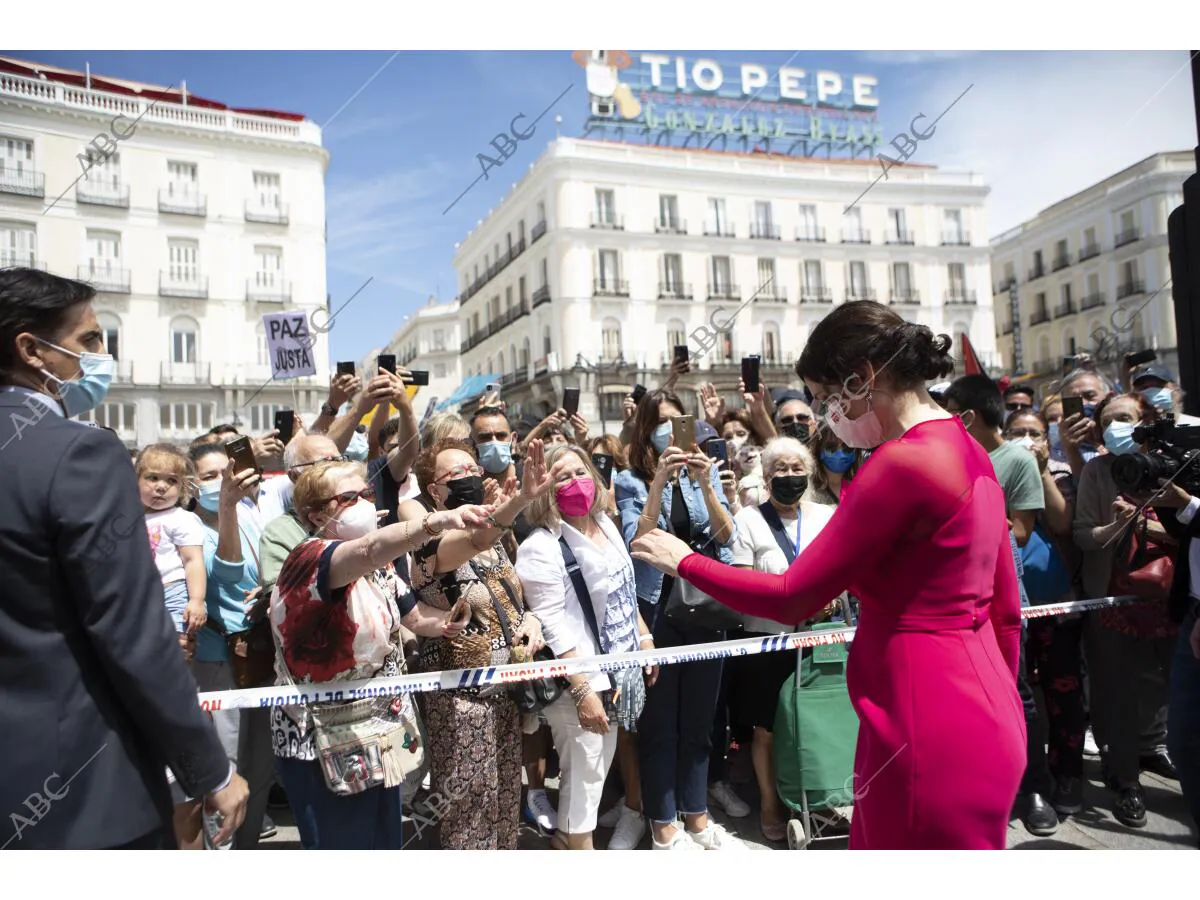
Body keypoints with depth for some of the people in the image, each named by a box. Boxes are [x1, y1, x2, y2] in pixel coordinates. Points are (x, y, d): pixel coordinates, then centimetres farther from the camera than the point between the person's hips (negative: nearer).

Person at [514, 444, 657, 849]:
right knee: (583, 780, 5)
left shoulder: (604, 524, 7)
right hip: (579, 682, -8)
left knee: (596, 773, 20)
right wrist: (583, 691, -24)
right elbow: (553, 627, -23)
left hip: (614, 672, 8)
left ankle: (566, 838, 39)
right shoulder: (542, 546, -20)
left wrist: (644, 637, 16)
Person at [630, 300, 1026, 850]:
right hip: (976, 711, 9)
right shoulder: (969, 451, 8)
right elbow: (1005, 609, 13)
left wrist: (683, 561, -5)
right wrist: (998, 709, 24)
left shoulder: (902, 464, -21)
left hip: (929, 726, -9)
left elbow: (791, 599, -17)